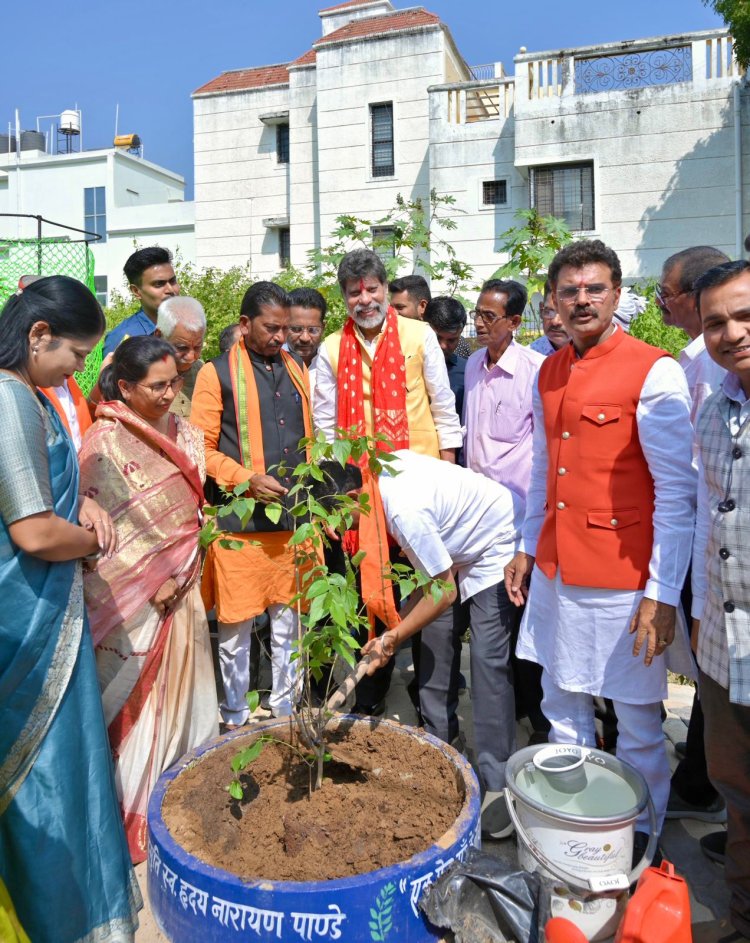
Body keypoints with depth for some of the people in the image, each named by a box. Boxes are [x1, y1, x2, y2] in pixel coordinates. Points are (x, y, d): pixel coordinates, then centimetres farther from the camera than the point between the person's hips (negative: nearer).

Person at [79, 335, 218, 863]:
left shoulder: (180, 430, 5)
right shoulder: (107, 442, -15)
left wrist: (182, 573, -1)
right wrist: (155, 581, -14)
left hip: (181, 587, 6)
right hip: (136, 596, -6)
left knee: (180, 688, 16)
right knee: (140, 697, 5)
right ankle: (136, 814, 23)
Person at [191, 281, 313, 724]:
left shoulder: (296, 368, 14)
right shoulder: (218, 373, -2)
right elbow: (203, 449, -4)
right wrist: (247, 479, -16)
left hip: (294, 517, 5)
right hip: (241, 521, -4)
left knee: (289, 619, 14)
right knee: (237, 624, 5)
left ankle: (286, 711, 30)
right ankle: (235, 718, 25)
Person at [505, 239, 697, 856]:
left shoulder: (654, 372, -12)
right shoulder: (547, 374, 9)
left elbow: (678, 493, -13)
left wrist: (663, 594, -15)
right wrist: (528, 548, 16)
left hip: (623, 579, -6)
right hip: (555, 572, 6)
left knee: (637, 720, 10)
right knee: (562, 705, 19)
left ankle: (638, 832, 32)